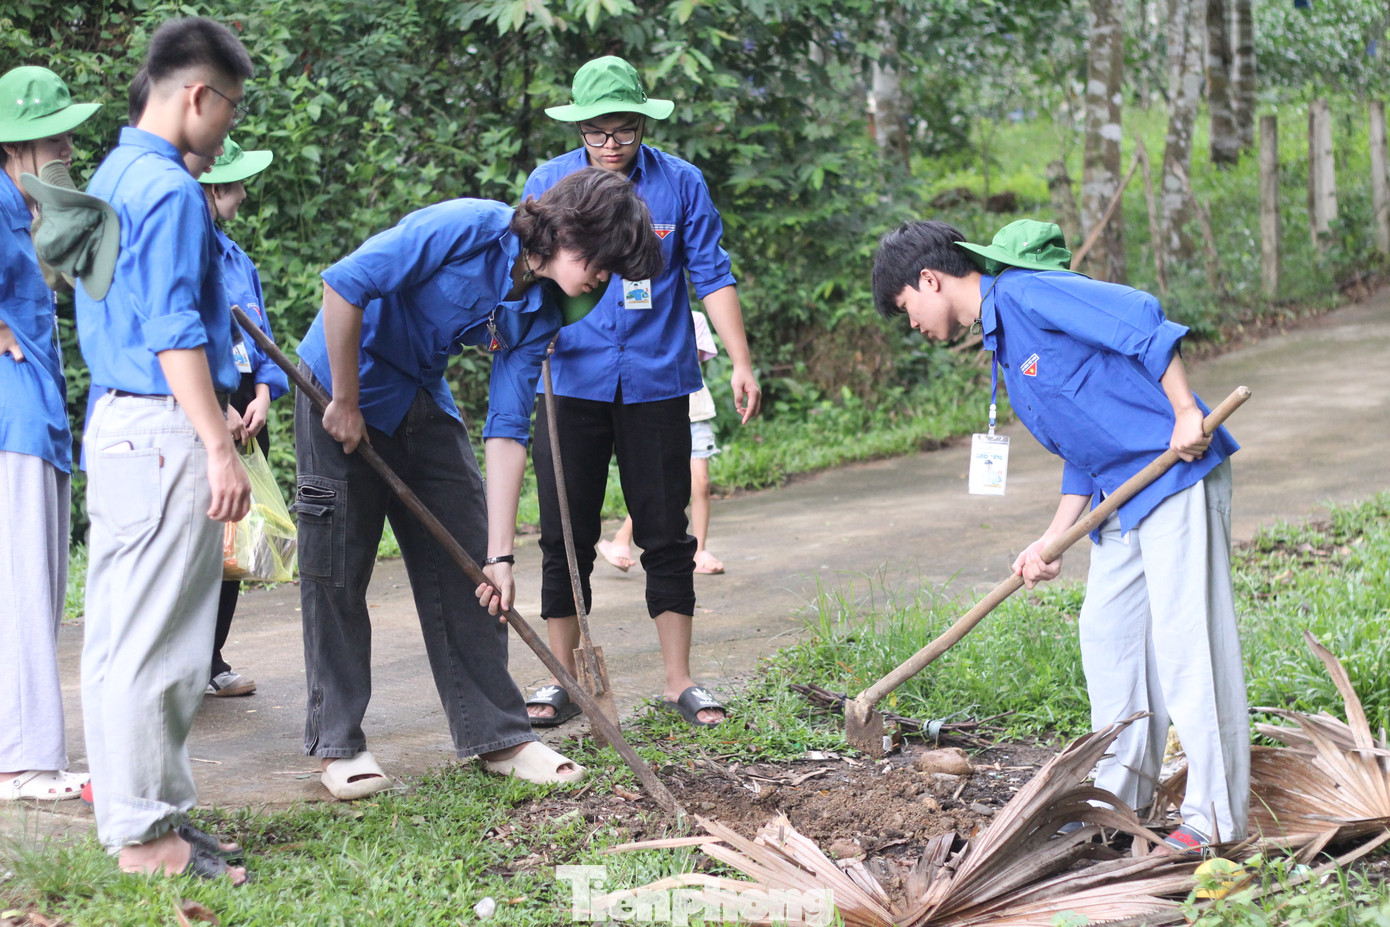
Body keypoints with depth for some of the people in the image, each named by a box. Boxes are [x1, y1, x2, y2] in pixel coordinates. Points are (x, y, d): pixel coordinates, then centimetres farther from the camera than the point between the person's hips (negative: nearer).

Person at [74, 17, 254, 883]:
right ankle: (145, 832, 0)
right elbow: (173, 333, -20)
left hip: (115, 422, 10)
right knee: (155, 644, -5)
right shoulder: (169, 191, -14)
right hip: (165, 430, -10)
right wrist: (219, 447, -20)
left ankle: (142, 814, 20)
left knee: (122, 638, 13)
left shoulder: (113, 177, 17)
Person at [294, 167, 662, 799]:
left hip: (423, 400, 7)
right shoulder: (469, 228, -25)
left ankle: (496, 733, 11)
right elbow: (345, 284, -26)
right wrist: (346, 402, -20)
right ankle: (337, 742, 9)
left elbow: (506, 429, -4)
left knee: (464, 564, 4)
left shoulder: (539, 314, -3)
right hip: (341, 385, -7)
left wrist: (500, 553, -10)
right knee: (338, 568, -2)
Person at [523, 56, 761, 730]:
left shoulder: (681, 184, 1)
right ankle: (560, 680, 14)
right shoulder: (549, 183, 1)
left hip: (657, 384, 0)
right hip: (573, 383, 0)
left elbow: (711, 277, 4)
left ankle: (678, 681, 14)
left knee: (666, 536, 5)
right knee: (566, 536, 3)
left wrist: (742, 365, -3)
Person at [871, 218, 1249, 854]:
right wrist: (1053, 540, 11)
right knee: (1106, 633, 12)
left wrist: (1186, 412, -24)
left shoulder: (1025, 293, -11)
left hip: (1178, 470, -10)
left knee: (1183, 634, -10)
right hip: (1122, 495, 10)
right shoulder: (1002, 343, 18)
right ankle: (1121, 794, 22)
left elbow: (1140, 317, -21)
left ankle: (1215, 813, -6)